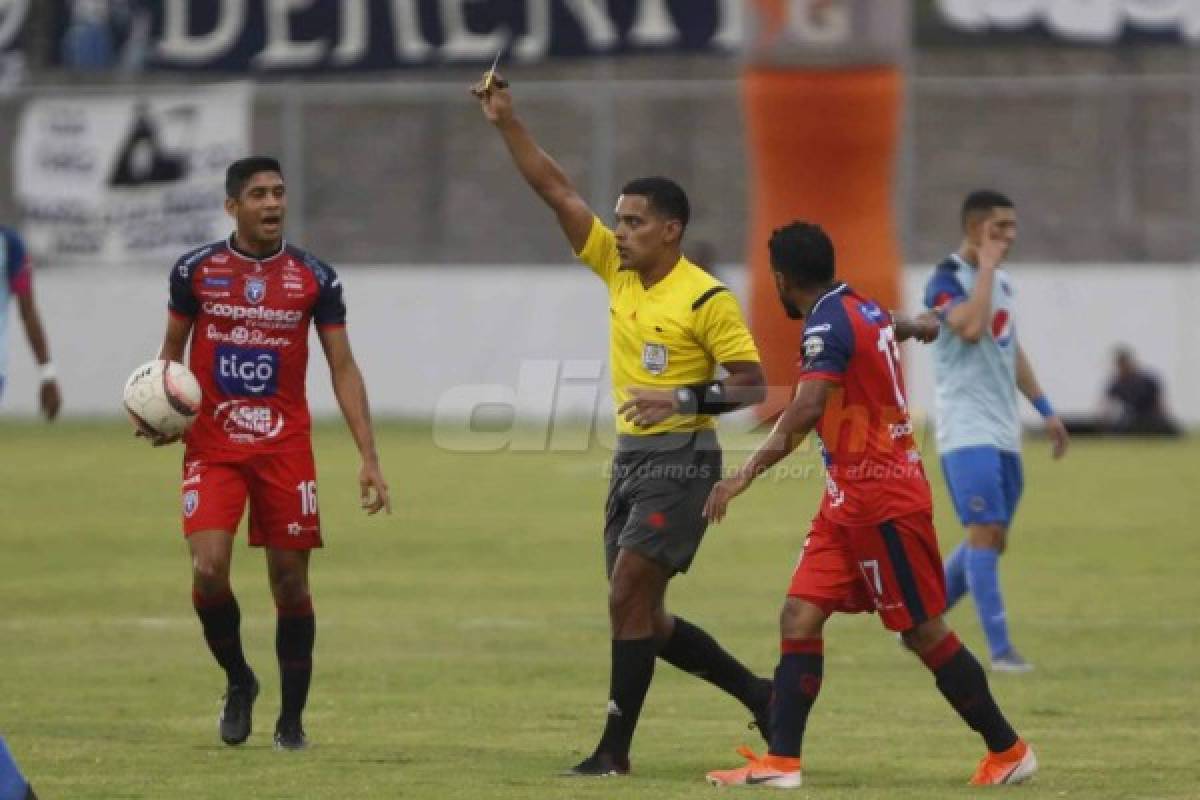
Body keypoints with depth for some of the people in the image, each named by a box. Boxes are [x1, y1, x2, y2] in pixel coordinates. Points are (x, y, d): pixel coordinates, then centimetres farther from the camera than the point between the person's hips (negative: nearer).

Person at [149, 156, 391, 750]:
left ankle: (291, 719, 16)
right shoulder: (195, 271, 0)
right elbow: (172, 352, 12)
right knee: (208, 568, -17)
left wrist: (368, 457, -4)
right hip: (212, 447, -1)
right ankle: (238, 683, 10)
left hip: (286, 449, 1)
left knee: (290, 582, 2)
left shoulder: (314, 278, 0)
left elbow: (343, 369, 3)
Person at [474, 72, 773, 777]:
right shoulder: (618, 269, 6)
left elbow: (753, 385, -11)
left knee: (628, 596, -14)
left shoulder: (705, 299, -13)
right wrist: (507, 123, 1)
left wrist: (684, 400, -25)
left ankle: (615, 750, -9)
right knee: (642, 614, 9)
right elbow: (556, 190, 7)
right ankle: (756, 692, 24)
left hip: (680, 459, -8)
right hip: (631, 455, 8)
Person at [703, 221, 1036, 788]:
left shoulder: (828, 325, -18)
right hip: (850, 498, 9)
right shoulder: (865, 310, 10)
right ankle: (781, 761, -6)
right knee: (800, 615, 0)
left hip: (881, 497, -9)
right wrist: (919, 326, 59)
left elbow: (806, 411, -31)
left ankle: (1008, 751, 12)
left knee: (923, 631, 0)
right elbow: (892, 328, 35)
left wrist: (746, 474, -35)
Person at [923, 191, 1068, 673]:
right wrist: (986, 267, -20)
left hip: (1004, 433, 9)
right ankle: (999, 649, -13)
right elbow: (971, 327, -30)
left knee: (992, 540, 9)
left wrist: (1046, 411, 25)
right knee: (985, 533, -13)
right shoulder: (946, 281, -11)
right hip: (967, 430, -9)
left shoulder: (1000, 282, 16)